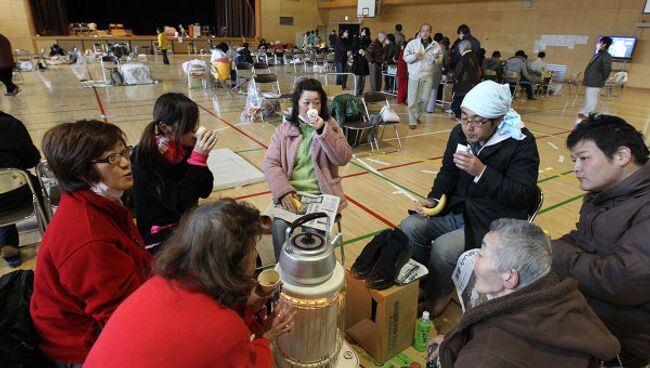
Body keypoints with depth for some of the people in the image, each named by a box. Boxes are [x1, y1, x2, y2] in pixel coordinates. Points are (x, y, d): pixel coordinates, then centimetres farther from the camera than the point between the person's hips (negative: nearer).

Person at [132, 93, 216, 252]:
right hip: (158, 235, -6)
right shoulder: (147, 157, -21)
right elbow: (181, 205, -25)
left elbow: (205, 191, -3)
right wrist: (198, 157, -27)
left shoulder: (184, 147, -4)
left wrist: (201, 155, -17)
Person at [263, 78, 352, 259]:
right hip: (291, 193, 1)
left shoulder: (330, 126, 6)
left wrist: (322, 130, -17)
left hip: (322, 194, -1)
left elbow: (344, 158, -7)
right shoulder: (283, 129, 6)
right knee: (280, 226, -26)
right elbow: (270, 164, 0)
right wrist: (284, 191, -17)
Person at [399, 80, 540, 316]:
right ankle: (422, 284, 8)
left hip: (494, 223, -6)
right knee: (409, 227, -14)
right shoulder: (460, 132, 2)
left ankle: (437, 296, 5)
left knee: (443, 248, -27)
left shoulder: (521, 142, -14)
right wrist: (433, 199, -4)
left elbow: (523, 196, -18)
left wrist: (482, 172, -29)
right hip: (457, 210, 6)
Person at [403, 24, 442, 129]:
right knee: (413, 99, 1)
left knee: (425, 98, 8)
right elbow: (405, 57, -1)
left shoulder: (435, 45, 2)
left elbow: (440, 61, 7)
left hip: (427, 75, 2)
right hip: (414, 75, -2)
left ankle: (417, 115, 33)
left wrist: (436, 58, -16)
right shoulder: (412, 43, -3)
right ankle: (412, 121, 12)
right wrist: (414, 57, -19)